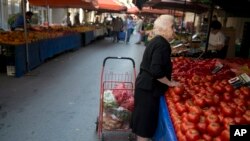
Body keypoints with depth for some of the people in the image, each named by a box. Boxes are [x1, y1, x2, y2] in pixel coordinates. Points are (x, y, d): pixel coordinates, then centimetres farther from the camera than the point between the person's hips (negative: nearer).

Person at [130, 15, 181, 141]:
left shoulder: (156, 41, 9)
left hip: (144, 85, 10)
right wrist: (169, 83, -13)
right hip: (149, 88, -10)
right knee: (146, 120, 5)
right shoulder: (162, 45, -21)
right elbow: (156, 72, -27)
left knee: (142, 117, 24)